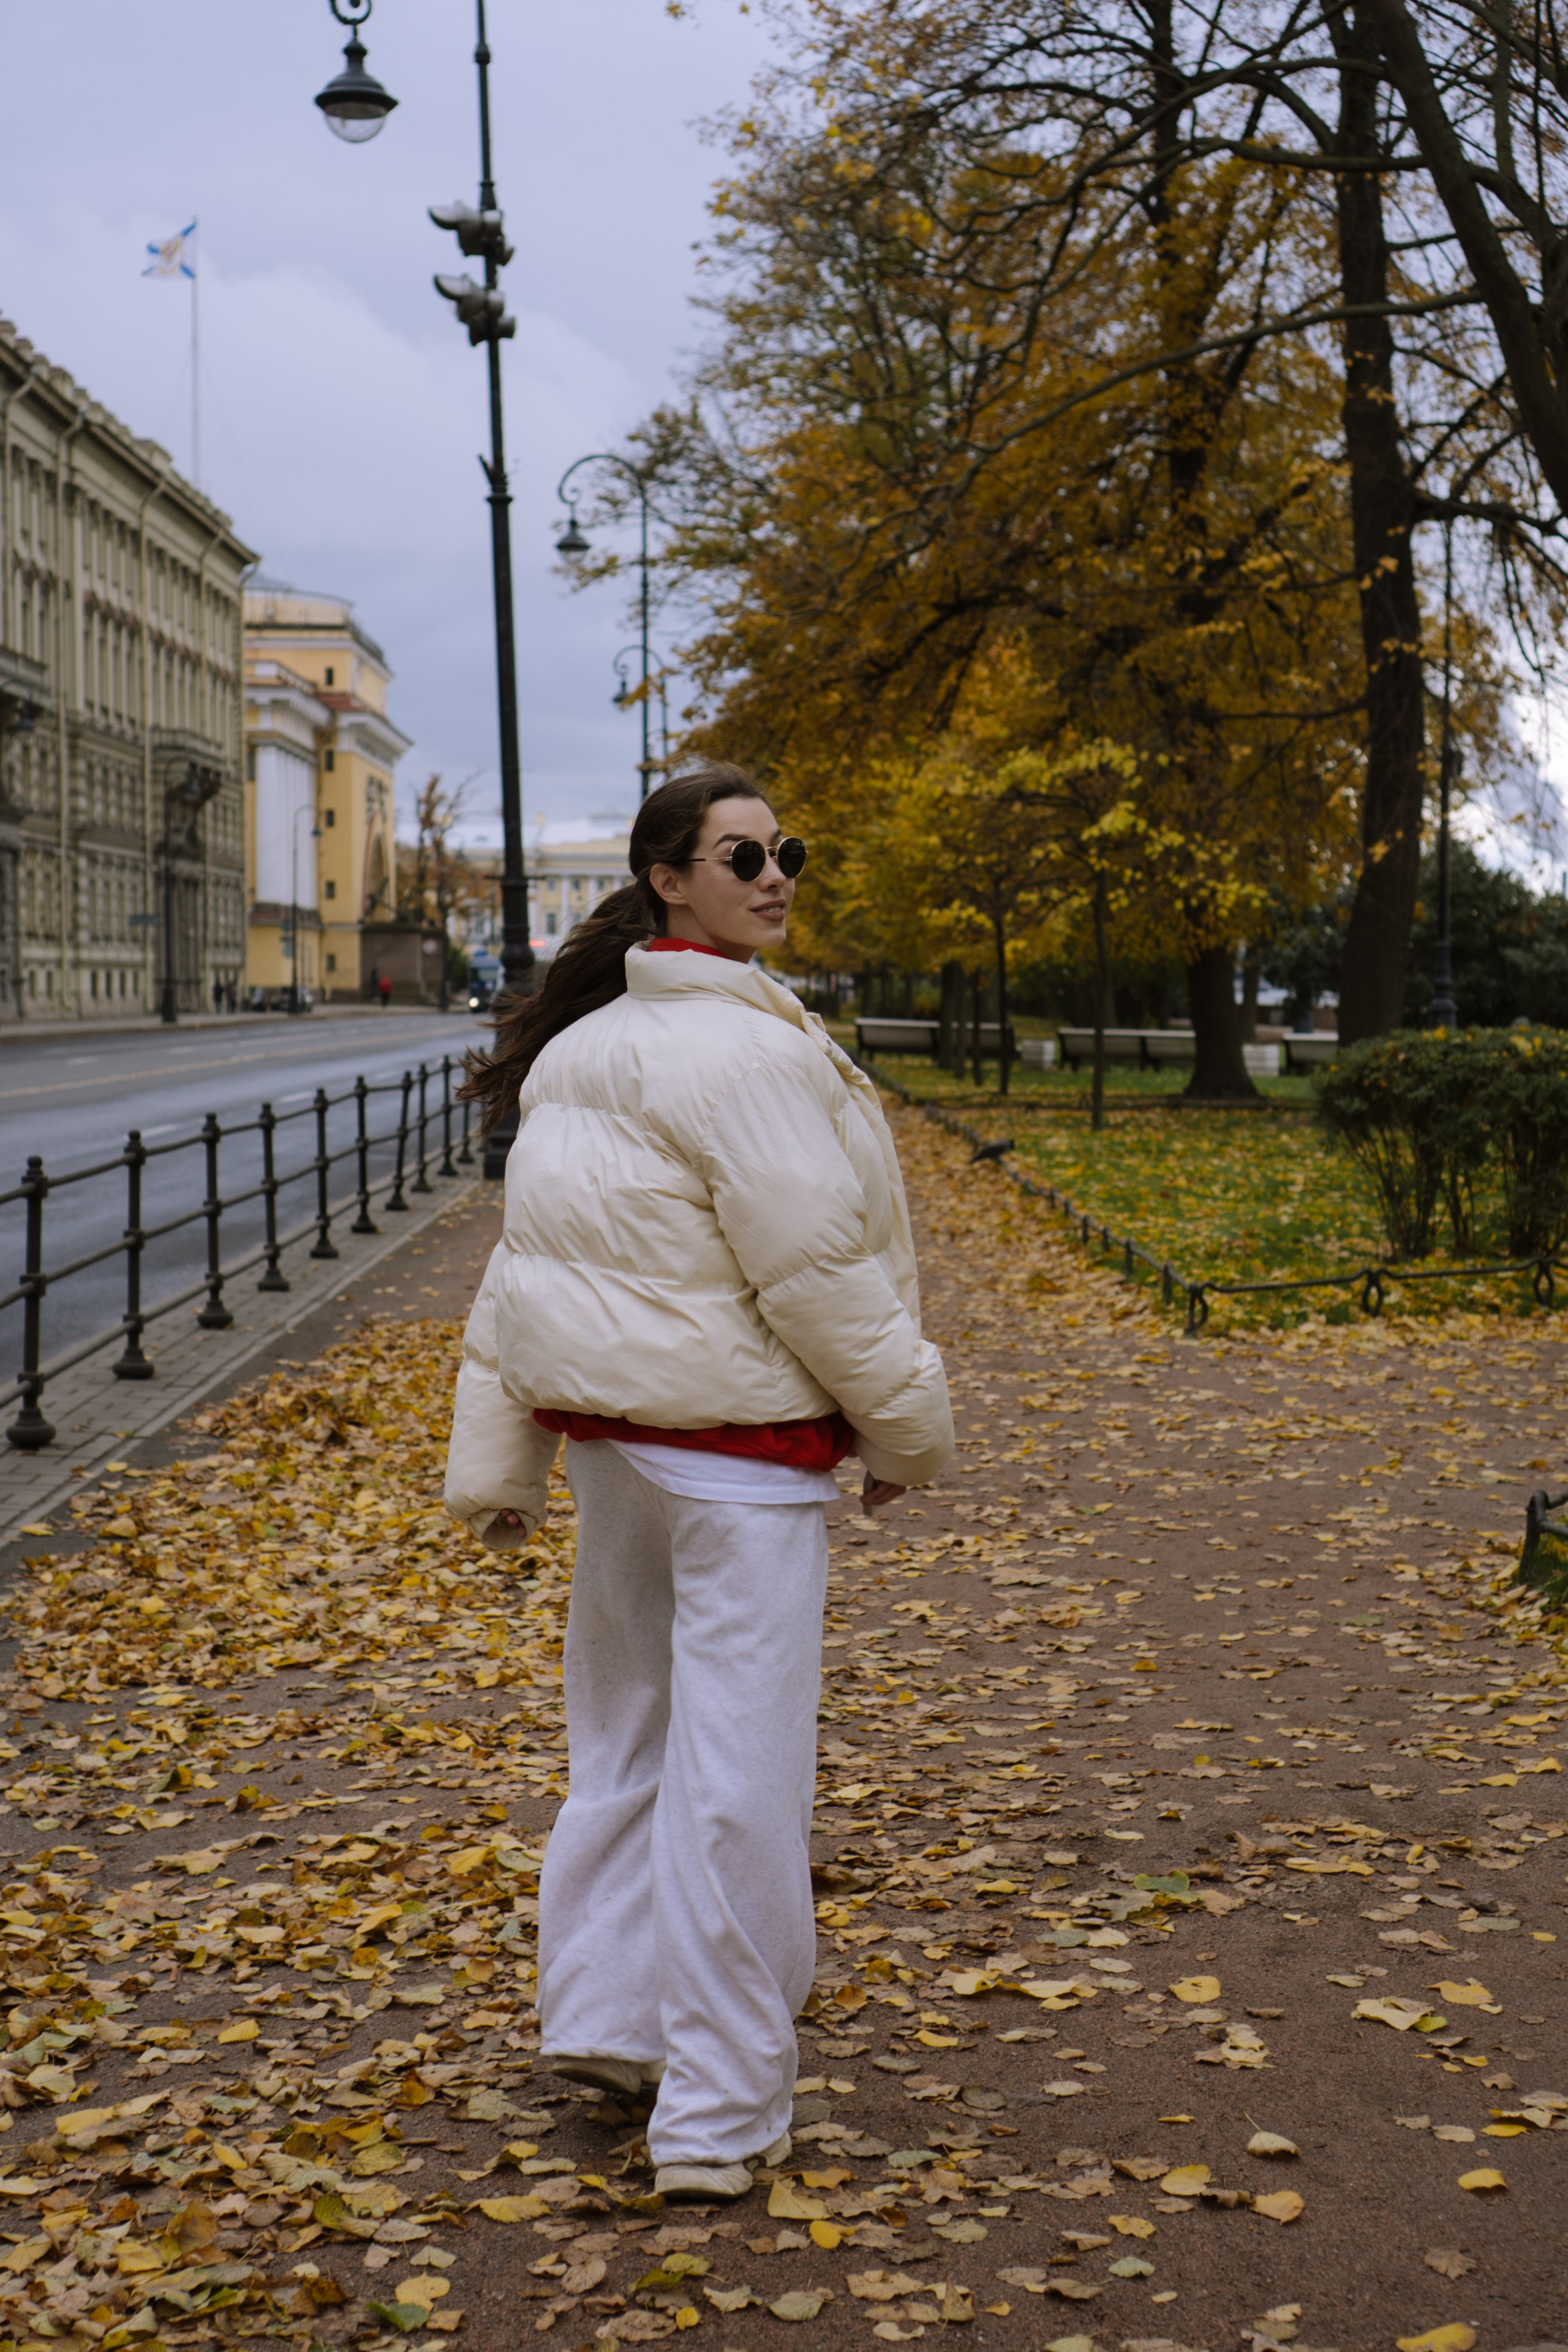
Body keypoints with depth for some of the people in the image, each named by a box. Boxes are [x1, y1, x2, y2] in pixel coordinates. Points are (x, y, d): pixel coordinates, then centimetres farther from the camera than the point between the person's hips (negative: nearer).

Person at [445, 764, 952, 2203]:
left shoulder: (587, 1044, 12)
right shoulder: (743, 1048, -17)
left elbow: (526, 1263, 13)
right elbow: (815, 1268, -19)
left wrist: (495, 1462, 16)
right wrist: (906, 1423, -5)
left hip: (612, 1428, 10)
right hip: (735, 1441, -9)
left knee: (631, 1730, 21)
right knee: (737, 1771, -3)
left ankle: (603, 2017, 34)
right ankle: (719, 2119, 3)